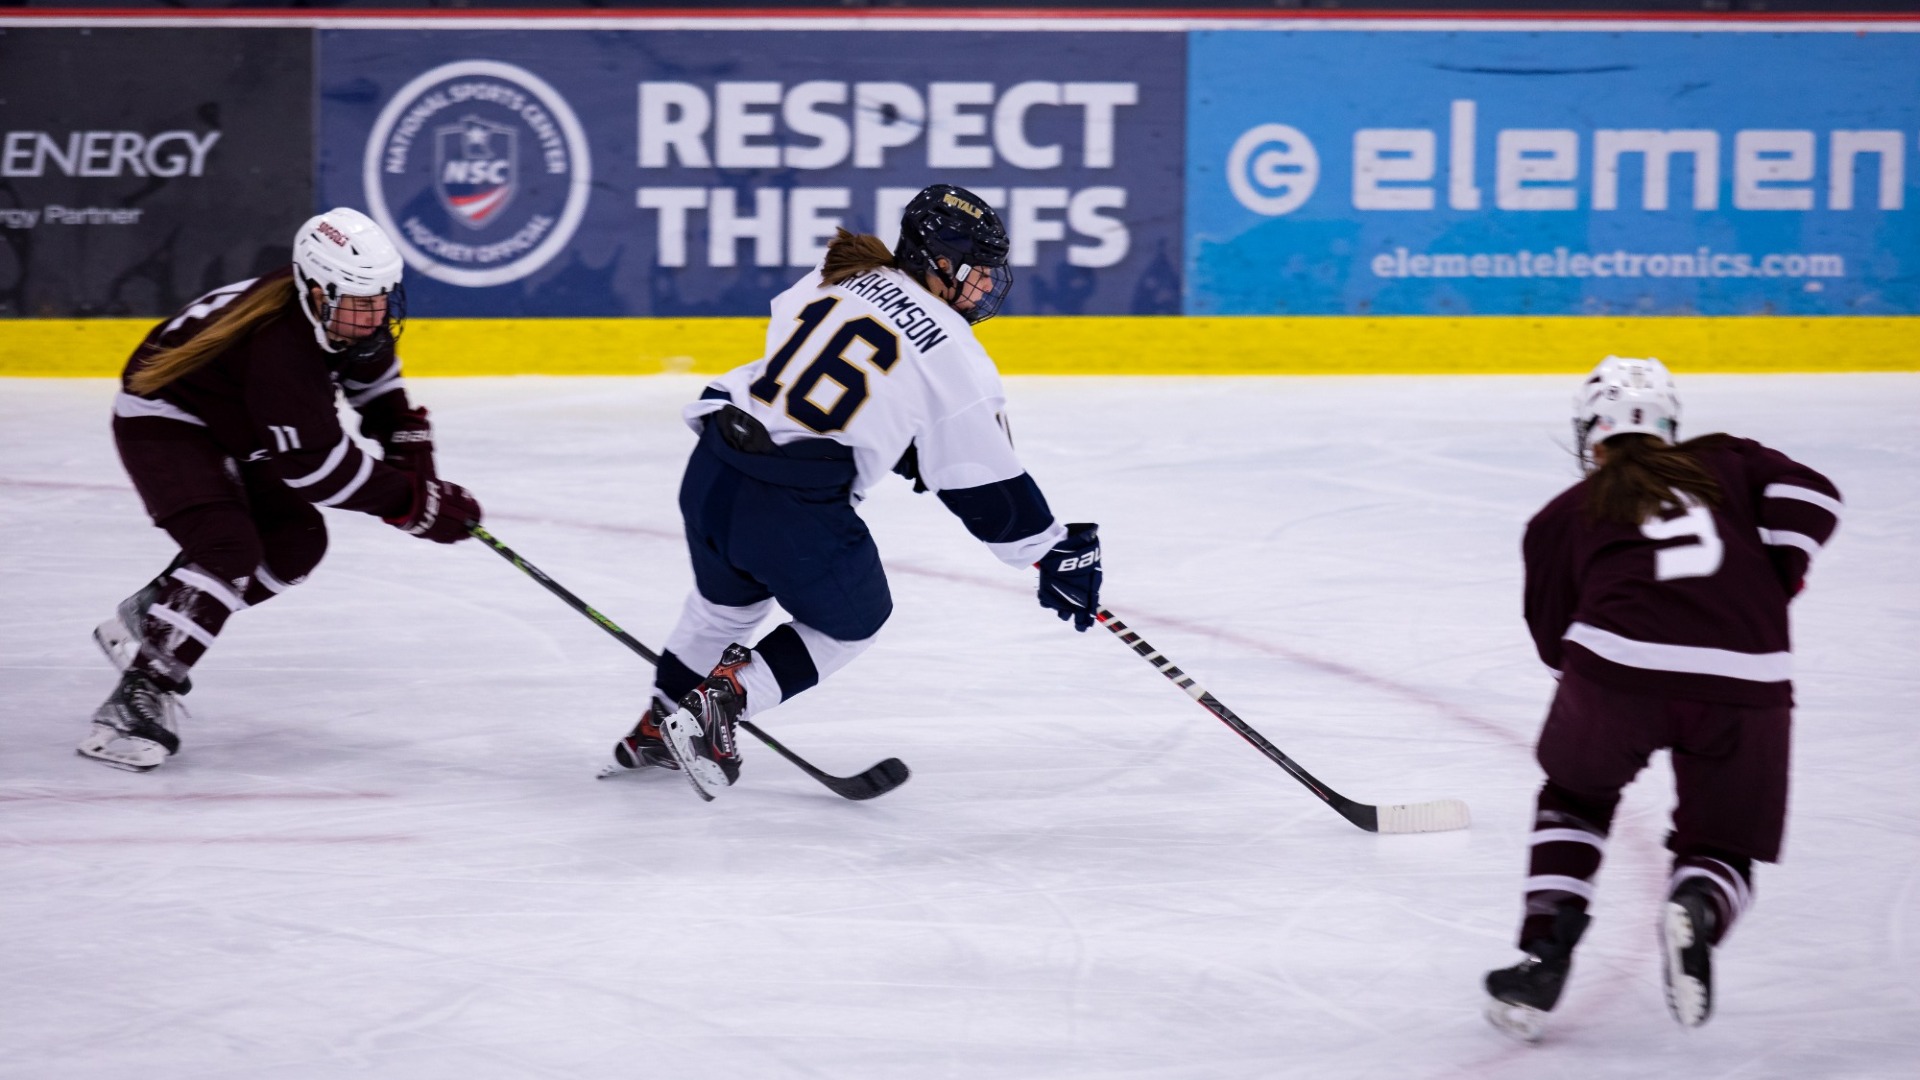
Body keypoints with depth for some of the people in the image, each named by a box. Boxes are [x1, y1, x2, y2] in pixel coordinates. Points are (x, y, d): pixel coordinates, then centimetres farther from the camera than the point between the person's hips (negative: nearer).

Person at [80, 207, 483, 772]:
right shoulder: (280, 349, -38)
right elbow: (317, 465, -35)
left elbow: (370, 366, 12)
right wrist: (416, 502, -32)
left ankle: (145, 619, 17)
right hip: (163, 421, -10)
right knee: (229, 550, -27)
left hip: (231, 428, 10)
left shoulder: (343, 298, -11)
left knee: (295, 542, 5)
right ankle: (140, 693, -26)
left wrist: (406, 435, 0)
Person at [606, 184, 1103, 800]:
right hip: (795, 510, -6)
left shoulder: (834, 280, 13)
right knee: (850, 622, 22)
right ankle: (716, 704, 7)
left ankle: (654, 732, 46)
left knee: (728, 599, 35)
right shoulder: (952, 354, -4)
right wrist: (1059, 555, 10)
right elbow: (985, 484, -1)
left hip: (711, 471, 6)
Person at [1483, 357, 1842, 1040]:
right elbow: (1811, 496, 7)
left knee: (1575, 798, 30)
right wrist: (1769, 591, 15)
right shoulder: (1730, 463, 24)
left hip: (1619, 663, -1)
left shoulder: (1563, 516, 20)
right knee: (1720, 848, 18)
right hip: (1747, 675, 1)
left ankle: (1544, 962, 16)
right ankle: (1697, 911, -18)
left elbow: (1557, 641, 18)